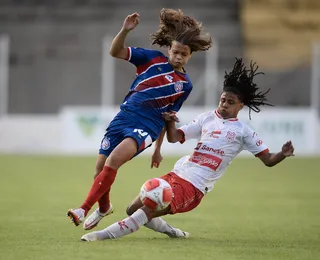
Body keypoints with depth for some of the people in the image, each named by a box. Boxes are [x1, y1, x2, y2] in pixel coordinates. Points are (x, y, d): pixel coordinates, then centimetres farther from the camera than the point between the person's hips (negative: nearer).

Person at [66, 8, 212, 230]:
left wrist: (158, 148, 17)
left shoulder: (185, 84, 6)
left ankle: (84, 209, -28)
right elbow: (115, 52, -2)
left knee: (115, 159, -28)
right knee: (101, 168, 2)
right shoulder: (153, 59, 4)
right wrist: (125, 30, -20)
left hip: (146, 126, -2)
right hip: (124, 117, 2)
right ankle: (104, 207, 35)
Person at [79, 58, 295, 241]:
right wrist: (170, 123, -11)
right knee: (133, 209, 4)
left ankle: (106, 234, -25)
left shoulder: (243, 131, 1)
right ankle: (170, 232, 24)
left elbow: (268, 160, -1)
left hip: (193, 187, -6)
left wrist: (283, 154, -23)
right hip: (176, 174, 6)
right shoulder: (206, 118, 14)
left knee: (147, 211, -24)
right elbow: (175, 138, 10)